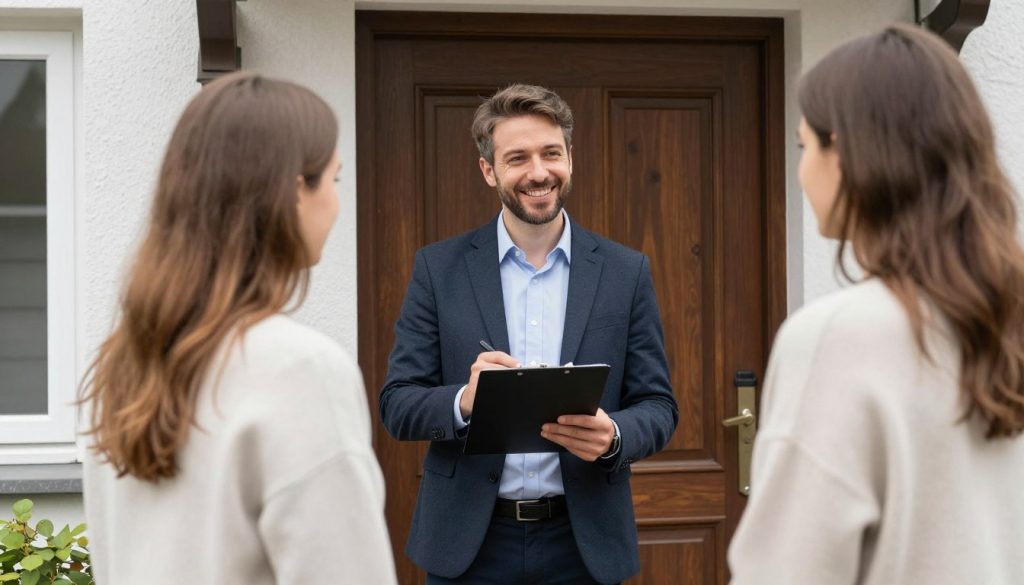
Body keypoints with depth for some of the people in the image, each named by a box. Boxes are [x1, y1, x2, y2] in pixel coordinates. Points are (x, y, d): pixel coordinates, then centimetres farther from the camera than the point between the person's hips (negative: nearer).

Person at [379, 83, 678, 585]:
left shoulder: (626, 272, 1)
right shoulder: (438, 268, 0)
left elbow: (658, 406, 2)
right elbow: (396, 405, -2)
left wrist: (612, 435, -19)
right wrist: (465, 402, -22)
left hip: (583, 543, 1)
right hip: (469, 542, 0)